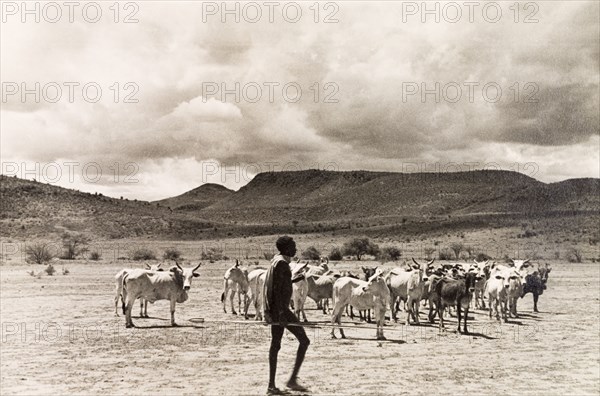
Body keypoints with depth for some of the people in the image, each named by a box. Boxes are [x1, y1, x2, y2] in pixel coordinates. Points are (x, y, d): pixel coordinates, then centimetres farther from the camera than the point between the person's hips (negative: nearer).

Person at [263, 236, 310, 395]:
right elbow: (277, 289, -20)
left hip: (274, 310, 10)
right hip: (280, 308, -10)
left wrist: (295, 280, 31)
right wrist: (281, 313, -24)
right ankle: (293, 379, -4)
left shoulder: (277, 261, 15)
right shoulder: (282, 263, -14)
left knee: (275, 345, 9)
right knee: (304, 341, -4)